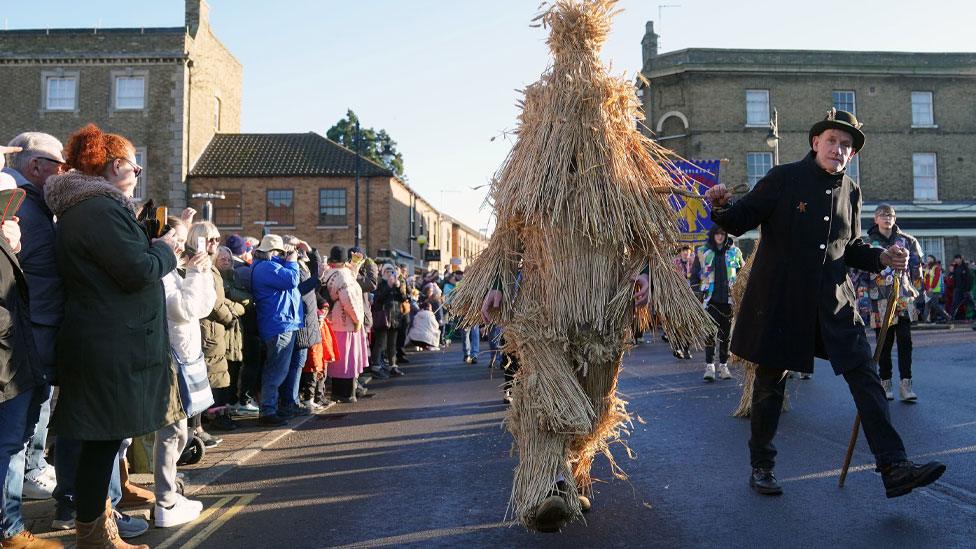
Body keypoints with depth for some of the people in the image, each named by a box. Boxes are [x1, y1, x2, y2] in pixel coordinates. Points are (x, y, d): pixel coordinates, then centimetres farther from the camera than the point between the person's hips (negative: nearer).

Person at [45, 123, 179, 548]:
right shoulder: (100, 208, -17)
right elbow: (139, 272, -21)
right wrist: (165, 247, -4)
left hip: (102, 342, 11)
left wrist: (149, 243, 11)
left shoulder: (81, 207, 17)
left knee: (103, 437, 17)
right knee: (103, 438, -2)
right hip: (112, 346, -11)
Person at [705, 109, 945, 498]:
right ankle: (761, 466, 21)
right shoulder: (783, 178, -5)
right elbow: (740, 221, -5)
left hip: (833, 301, 5)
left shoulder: (851, 192, 11)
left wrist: (881, 258, 0)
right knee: (770, 382, 6)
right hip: (780, 299, -4)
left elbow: (851, 247, 20)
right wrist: (721, 207, -28)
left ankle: (894, 469, 1)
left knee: (865, 376, -4)